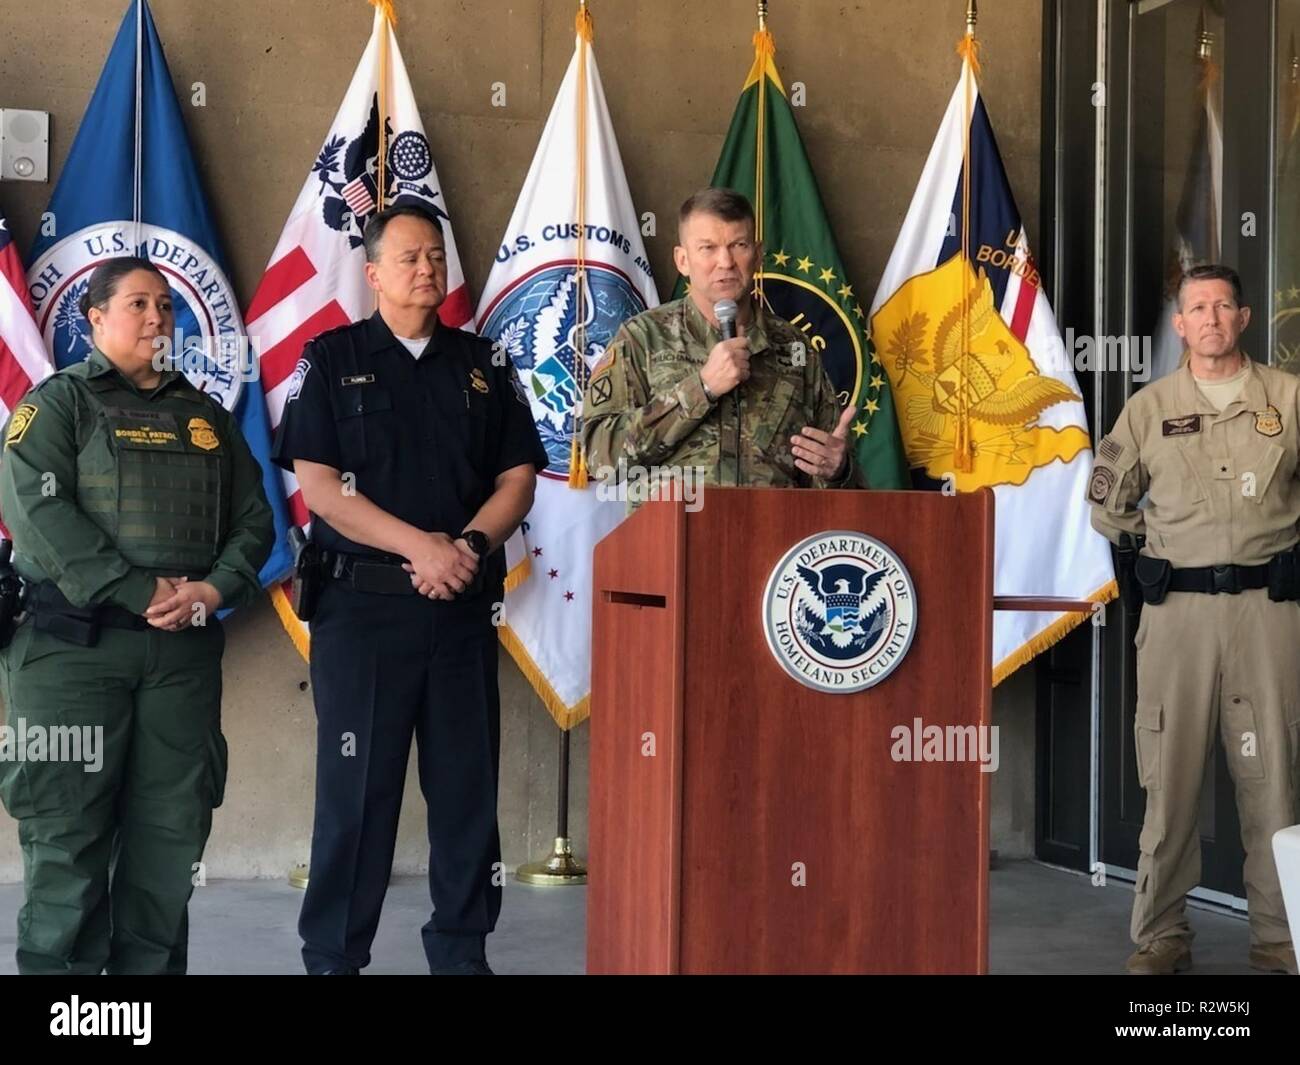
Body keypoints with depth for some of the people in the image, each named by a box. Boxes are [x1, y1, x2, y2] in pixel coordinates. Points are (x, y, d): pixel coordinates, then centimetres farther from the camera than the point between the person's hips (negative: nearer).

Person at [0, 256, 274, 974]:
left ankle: (152, 963, 13)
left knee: (173, 828, 4)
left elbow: (253, 518, 14)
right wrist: (139, 592, -16)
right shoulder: (58, 402, 3)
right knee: (69, 831, -3)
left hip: (185, 650, 5)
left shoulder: (207, 417, 19)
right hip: (73, 642, -4)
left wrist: (215, 589, -7)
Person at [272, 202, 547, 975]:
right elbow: (317, 484, -8)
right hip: (362, 599, -3)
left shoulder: (484, 365, 11)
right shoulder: (333, 360, 1)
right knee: (357, 784, -1)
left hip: (464, 603, 3)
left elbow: (518, 478, 7)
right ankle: (334, 957, 7)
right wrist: (420, 546, -15)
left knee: (468, 782, 5)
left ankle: (464, 952, 15)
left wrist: (469, 545, -12)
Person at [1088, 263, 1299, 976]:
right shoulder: (1150, 407, 9)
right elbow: (1106, 502, 17)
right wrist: (1158, 550, 10)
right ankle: (1161, 934, 9)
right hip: (1177, 608, 1)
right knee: (1170, 774, 2)